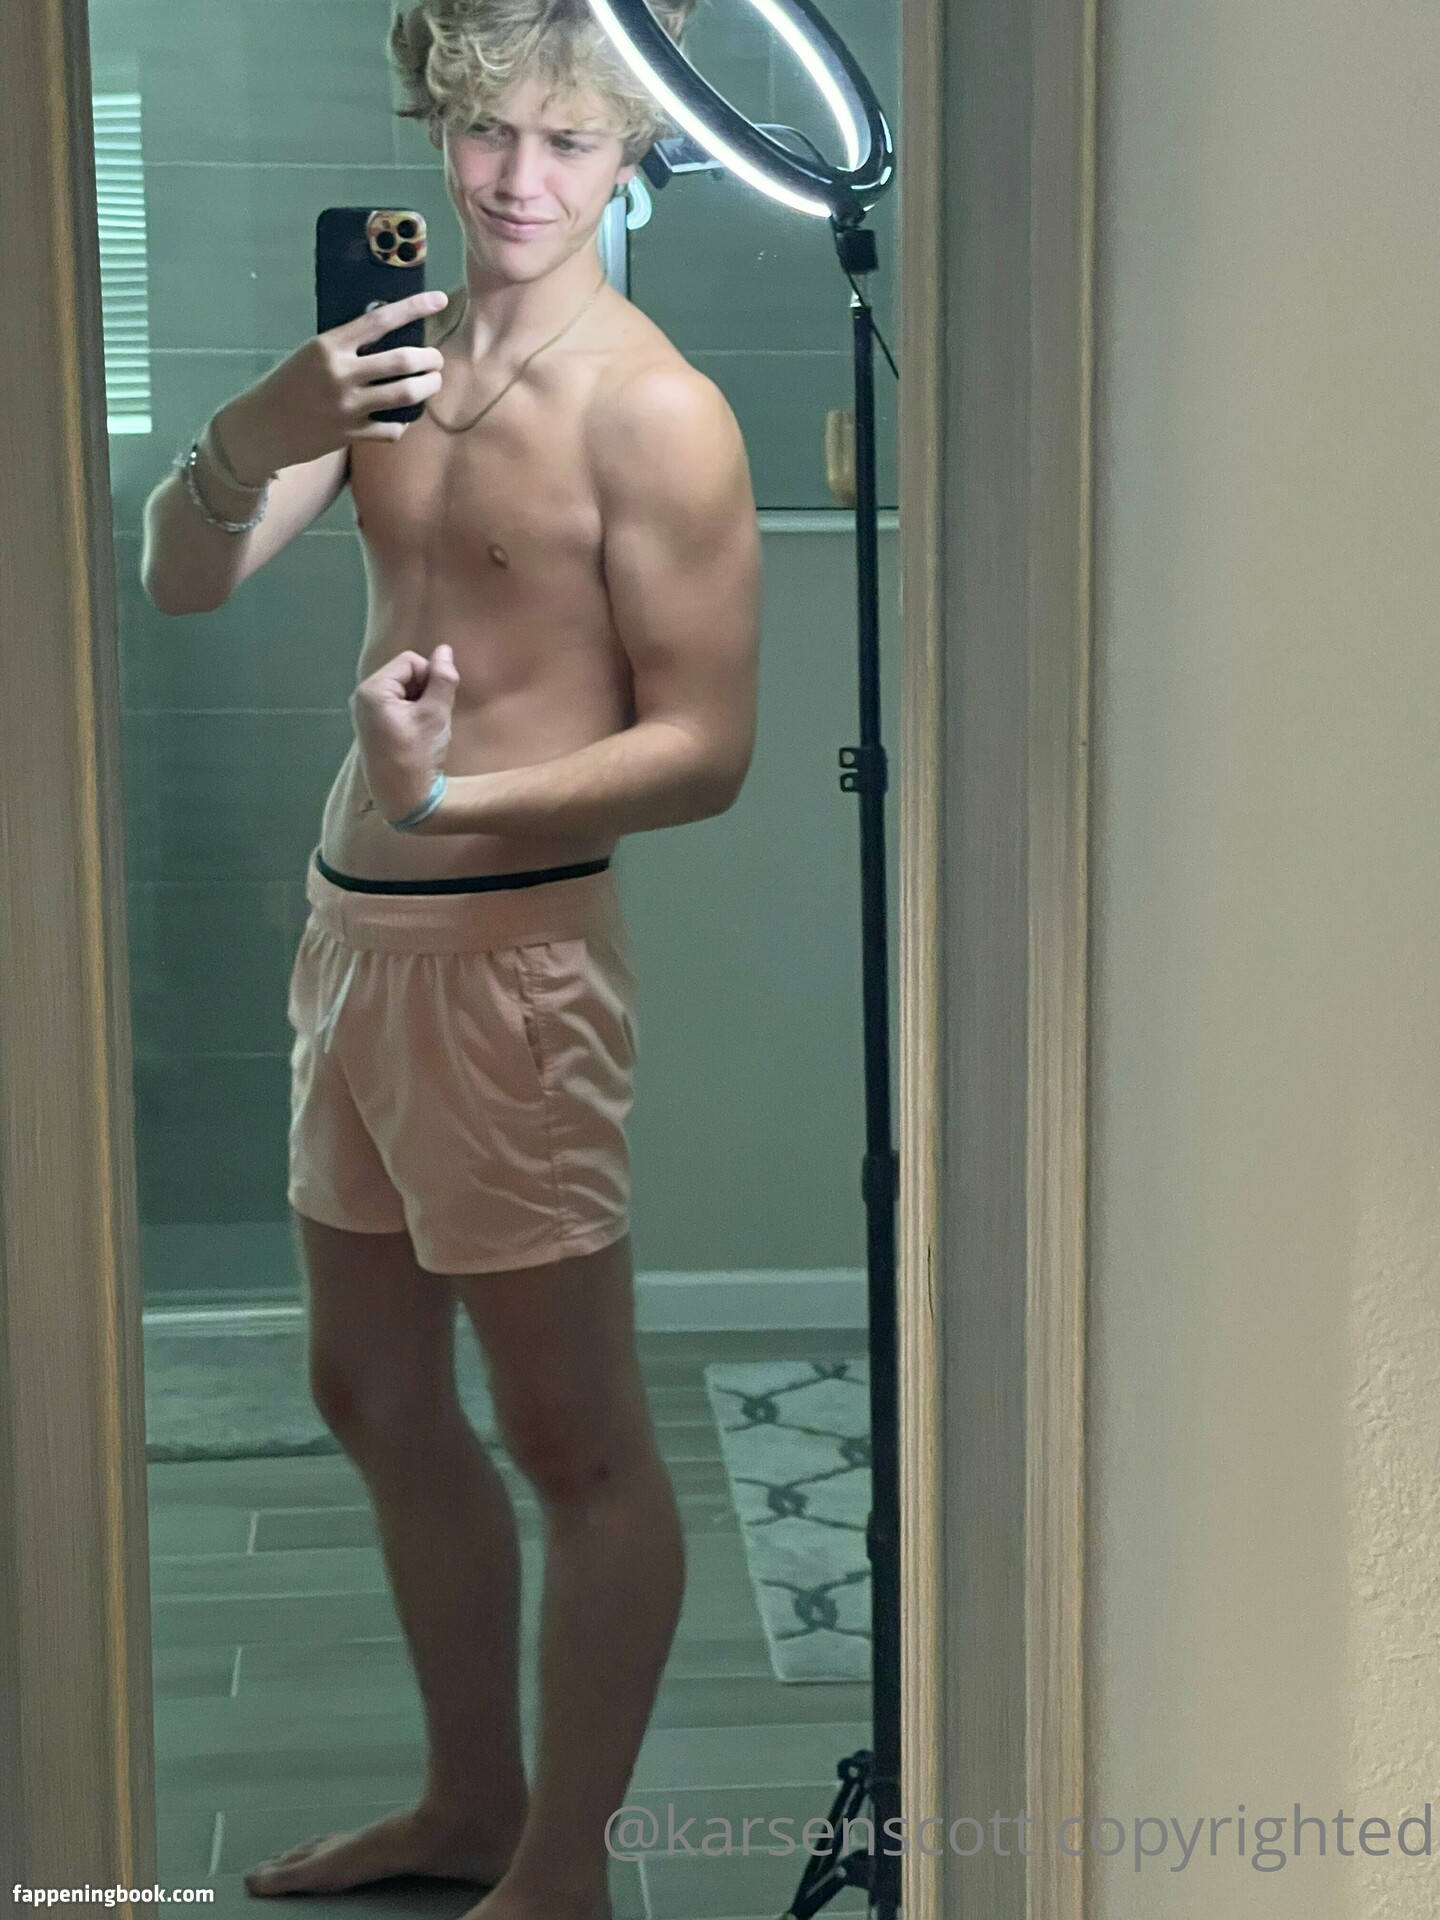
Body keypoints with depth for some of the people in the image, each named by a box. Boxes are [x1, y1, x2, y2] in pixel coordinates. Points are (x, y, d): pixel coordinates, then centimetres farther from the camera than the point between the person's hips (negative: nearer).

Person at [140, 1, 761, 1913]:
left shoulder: (653, 412, -13)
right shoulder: (393, 353, 9)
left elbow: (706, 747, -16)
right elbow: (182, 581, 2)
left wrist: (447, 797, -29)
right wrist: (258, 433, -19)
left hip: (510, 948, -8)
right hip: (354, 928, 9)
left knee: (576, 1442, 3)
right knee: (377, 1399, 18)